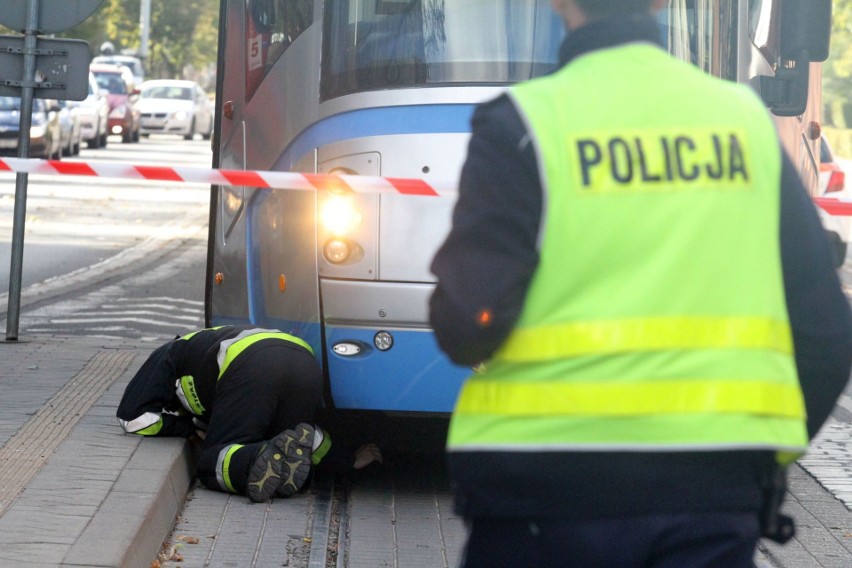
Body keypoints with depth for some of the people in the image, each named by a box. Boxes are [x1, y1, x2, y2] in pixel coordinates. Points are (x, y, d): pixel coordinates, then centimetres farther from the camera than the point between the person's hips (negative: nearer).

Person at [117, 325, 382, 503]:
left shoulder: (168, 355, 32)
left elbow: (133, 418, 19)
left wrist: (190, 428, 32)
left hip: (251, 368, -6)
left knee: (212, 467, 2)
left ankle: (264, 459, -28)